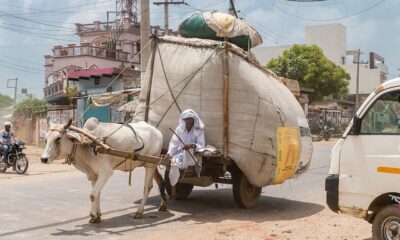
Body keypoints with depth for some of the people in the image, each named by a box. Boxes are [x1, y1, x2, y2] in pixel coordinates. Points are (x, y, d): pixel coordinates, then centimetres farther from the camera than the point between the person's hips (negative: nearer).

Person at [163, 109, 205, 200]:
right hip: (180, 154, 2)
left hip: (192, 156, -2)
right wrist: (169, 153, -15)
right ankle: (173, 188, -17)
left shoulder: (199, 131, 4)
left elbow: (201, 146, -5)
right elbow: (174, 143, 2)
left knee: (189, 149, -38)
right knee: (174, 163, -32)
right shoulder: (179, 129, 9)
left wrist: (192, 145, -26)